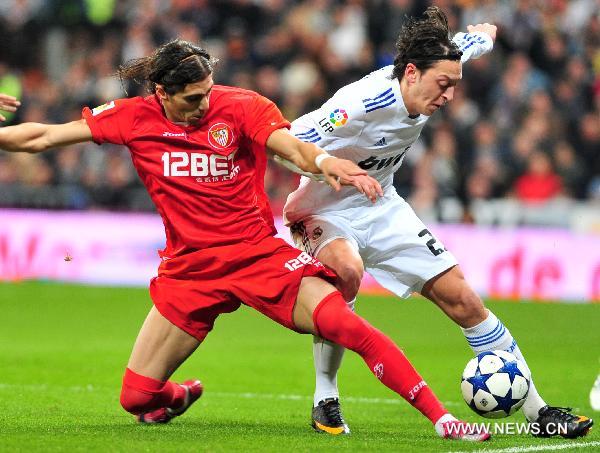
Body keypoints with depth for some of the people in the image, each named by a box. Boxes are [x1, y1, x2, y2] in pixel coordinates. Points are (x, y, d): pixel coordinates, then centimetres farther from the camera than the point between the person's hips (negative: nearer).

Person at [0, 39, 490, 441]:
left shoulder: (241, 107, -8)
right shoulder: (135, 118, -3)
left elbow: (293, 146, -23)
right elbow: (43, 137, 1)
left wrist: (325, 162, -44)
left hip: (259, 255, -2)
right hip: (189, 269, 2)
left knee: (345, 323, -24)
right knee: (136, 397, 0)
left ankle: (440, 417, -18)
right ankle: (179, 396, 38)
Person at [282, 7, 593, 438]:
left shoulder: (432, 72, -10)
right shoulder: (360, 105, -32)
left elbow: (479, 38, 13)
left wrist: (484, 32, 35)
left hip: (381, 209, 7)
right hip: (323, 211, -7)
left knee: (461, 297, 0)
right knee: (346, 270, -39)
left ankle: (536, 409, 8)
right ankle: (325, 400, -20)